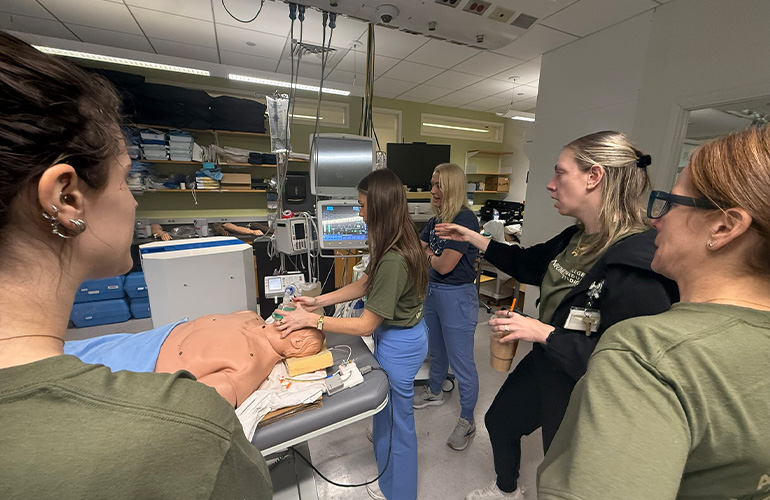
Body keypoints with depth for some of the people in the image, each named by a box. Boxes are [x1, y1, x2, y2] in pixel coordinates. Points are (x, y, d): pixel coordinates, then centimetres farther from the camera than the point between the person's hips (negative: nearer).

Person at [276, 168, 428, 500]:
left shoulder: (393, 261, -34)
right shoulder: (398, 243, -4)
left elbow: (365, 325, -27)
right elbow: (364, 285, 3)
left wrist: (311, 320, -21)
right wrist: (319, 301, 0)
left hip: (399, 345, -8)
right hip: (405, 335, 8)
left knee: (397, 417, 18)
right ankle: (383, 437, 62)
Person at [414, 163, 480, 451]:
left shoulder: (465, 220, -21)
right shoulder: (437, 219, 5)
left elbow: (444, 265, -22)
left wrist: (429, 254, -5)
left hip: (457, 296, -8)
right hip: (433, 291, 9)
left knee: (461, 361, 7)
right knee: (436, 350, 26)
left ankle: (467, 421, 28)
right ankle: (434, 392, 50)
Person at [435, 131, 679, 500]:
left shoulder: (639, 262, -31)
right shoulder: (575, 239, -6)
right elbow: (527, 264, 10)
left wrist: (543, 333, -30)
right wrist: (474, 239, 8)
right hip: (543, 366, 8)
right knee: (499, 420, 28)